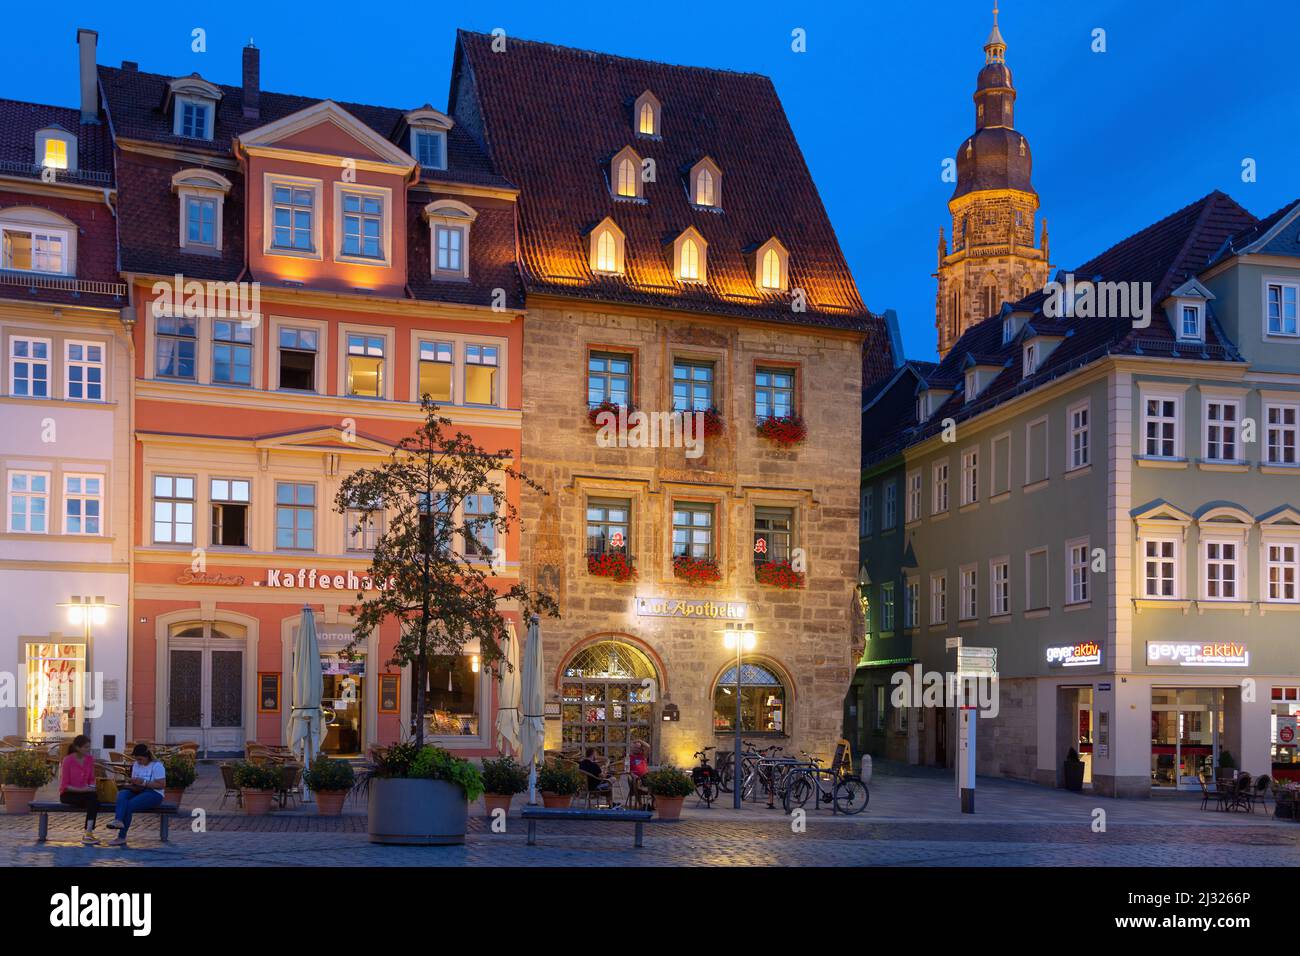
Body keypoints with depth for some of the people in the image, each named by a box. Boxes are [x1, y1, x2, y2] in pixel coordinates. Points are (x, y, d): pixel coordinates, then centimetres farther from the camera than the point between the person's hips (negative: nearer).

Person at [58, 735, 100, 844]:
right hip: (67, 794, -5)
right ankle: (88, 834, -28)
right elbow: (65, 785, -12)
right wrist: (81, 789, -23)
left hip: (83, 792, 5)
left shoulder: (90, 759, 4)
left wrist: (92, 787, -9)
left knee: (94, 796, -31)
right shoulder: (68, 760, -12)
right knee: (92, 798, -32)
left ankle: (88, 833, -33)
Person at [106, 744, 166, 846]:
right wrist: (131, 785, -3)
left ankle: (121, 837, -24)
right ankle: (118, 821, -49)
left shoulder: (157, 766, -6)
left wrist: (143, 782, -19)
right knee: (122, 795, -26)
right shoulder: (136, 765, 17)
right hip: (137, 792, 7)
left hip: (153, 794, -7)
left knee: (129, 805, -29)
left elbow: (162, 784, -13)